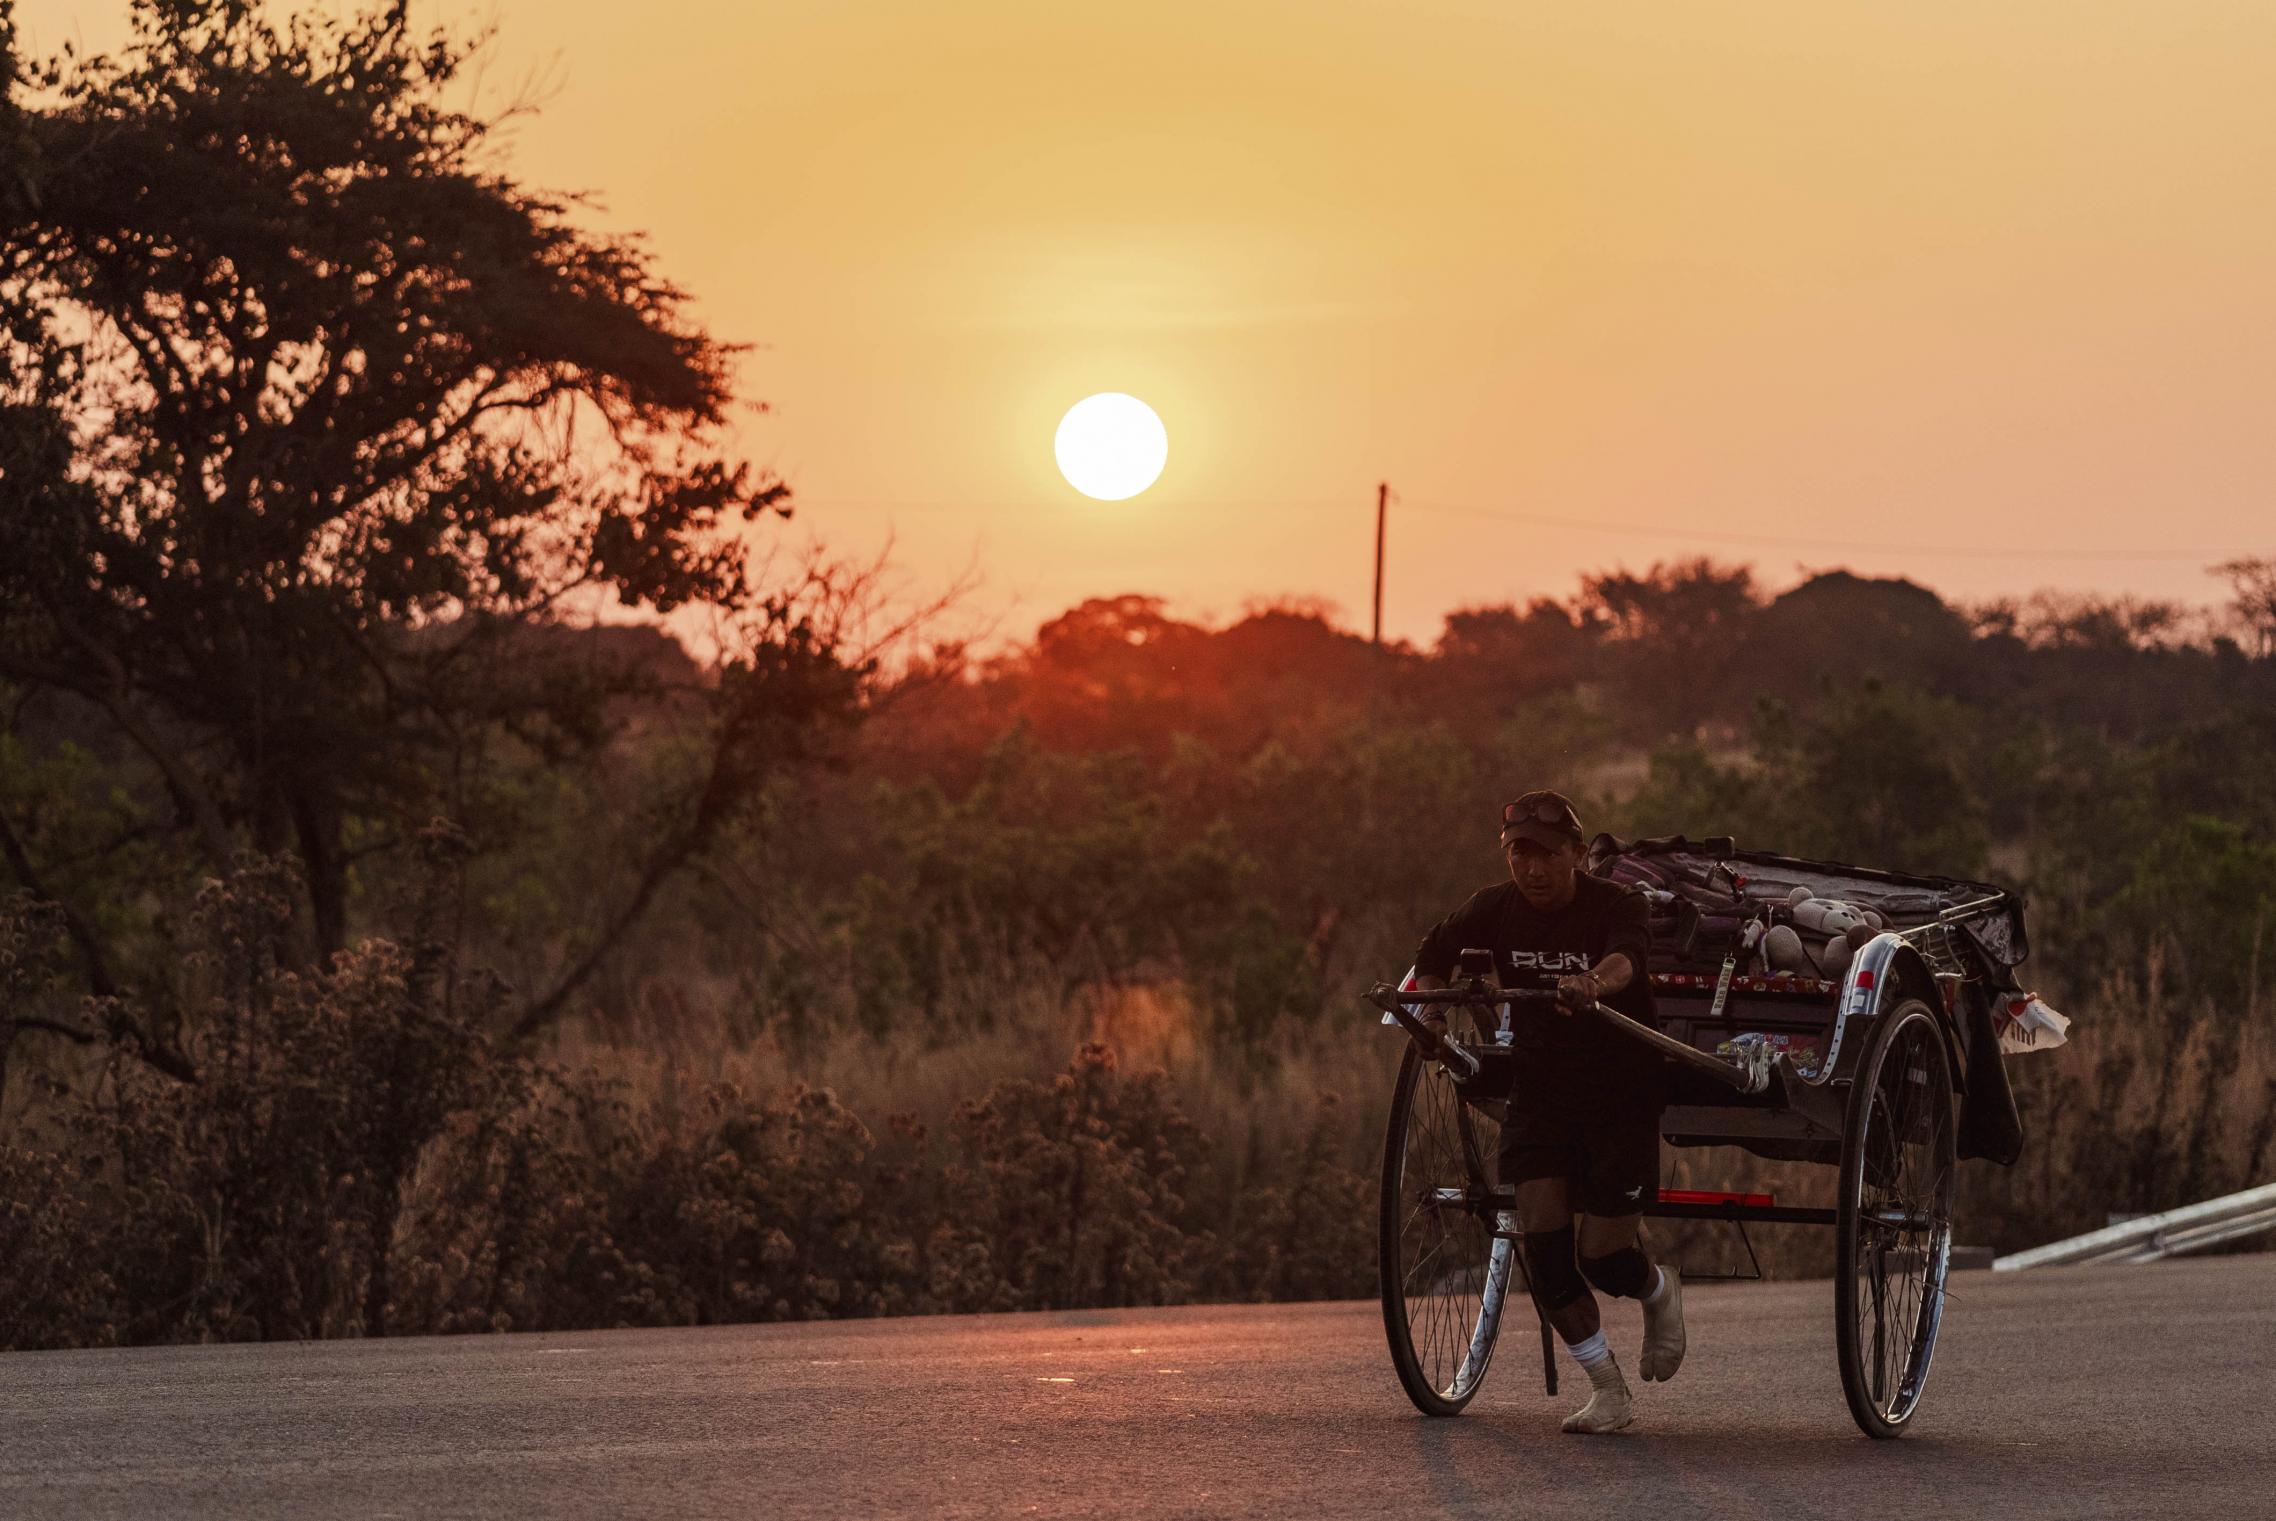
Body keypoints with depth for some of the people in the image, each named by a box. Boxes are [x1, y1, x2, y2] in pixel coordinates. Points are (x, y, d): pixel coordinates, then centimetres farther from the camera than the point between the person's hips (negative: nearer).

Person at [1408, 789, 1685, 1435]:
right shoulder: (1495, 910, -3)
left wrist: (1593, 985, -61)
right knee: (1542, 1237, -10)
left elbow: (1624, 957, -38)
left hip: (1620, 1088, -4)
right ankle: (1607, 1392, 4)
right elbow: (1434, 956, 13)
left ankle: (1660, 1289, 30)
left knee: (1602, 1257, -8)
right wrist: (1432, 1014, -6)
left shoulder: (1615, 905, -16)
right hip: (1540, 1085, 4)